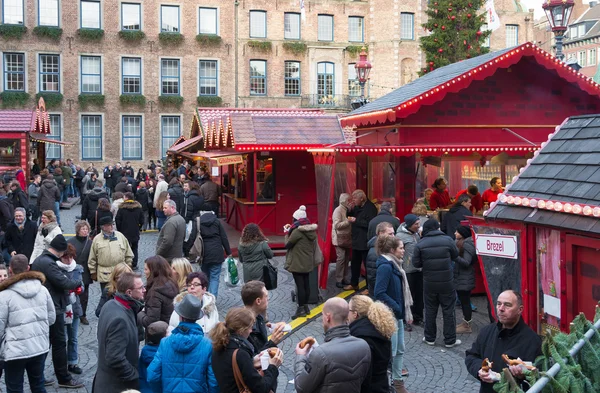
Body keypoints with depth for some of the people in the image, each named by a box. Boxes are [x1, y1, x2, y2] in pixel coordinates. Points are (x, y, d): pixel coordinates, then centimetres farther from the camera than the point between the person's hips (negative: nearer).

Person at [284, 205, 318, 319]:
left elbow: (287, 245, -11)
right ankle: (305, 307, 22)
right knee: (306, 284, 14)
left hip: (297, 263, -8)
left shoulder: (297, 231, -20)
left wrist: (287, 233, 0)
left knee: (300, 285, -2)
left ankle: (301, 309, 3)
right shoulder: (311, 230, 5)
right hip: (308, 262, 8)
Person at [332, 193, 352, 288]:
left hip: (347, 238, 8)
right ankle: (338, 280, -2)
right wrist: (348, 221, -26)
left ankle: (345, 278, 15)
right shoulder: (338, 210, -12)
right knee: (341, 258, -8)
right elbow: (337, 225, -20)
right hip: (340, 239, -7)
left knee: (346, 259, 8)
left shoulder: (347, 210, 11)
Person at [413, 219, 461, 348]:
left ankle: (430, 338, 23)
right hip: (447, 282, -1)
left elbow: (416, 263, -5)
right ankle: (450, 340, 15)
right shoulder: (447, 240, -10)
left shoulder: (421, 243, -8)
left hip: (429, 283, 1)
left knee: (430, 310, 14)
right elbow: (455, 255, 5)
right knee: (448, 311, 9)